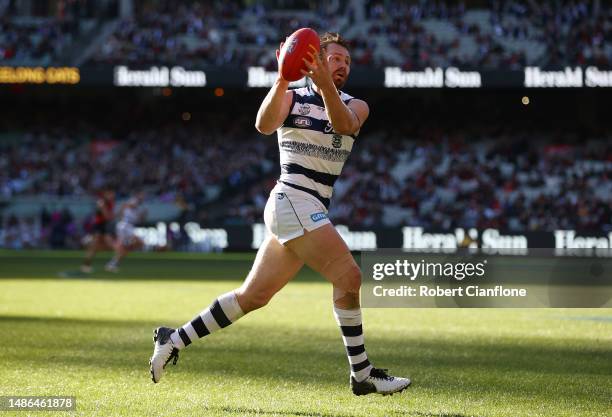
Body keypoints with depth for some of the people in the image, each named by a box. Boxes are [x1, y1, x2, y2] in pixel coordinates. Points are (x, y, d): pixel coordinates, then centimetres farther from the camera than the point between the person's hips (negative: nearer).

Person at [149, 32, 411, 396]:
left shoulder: (356, 106, 10)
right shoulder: (292, 98, 1)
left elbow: (344, 124, -14)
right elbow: (264, 125, -20)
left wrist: (325, 83, -32)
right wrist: (282, 81, -35)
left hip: (313, 212, 6)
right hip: (293, 200, -6)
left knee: (252, 297, 8)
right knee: (349, 276, -17)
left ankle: (174, 340, 18)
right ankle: (361, 373, -10)